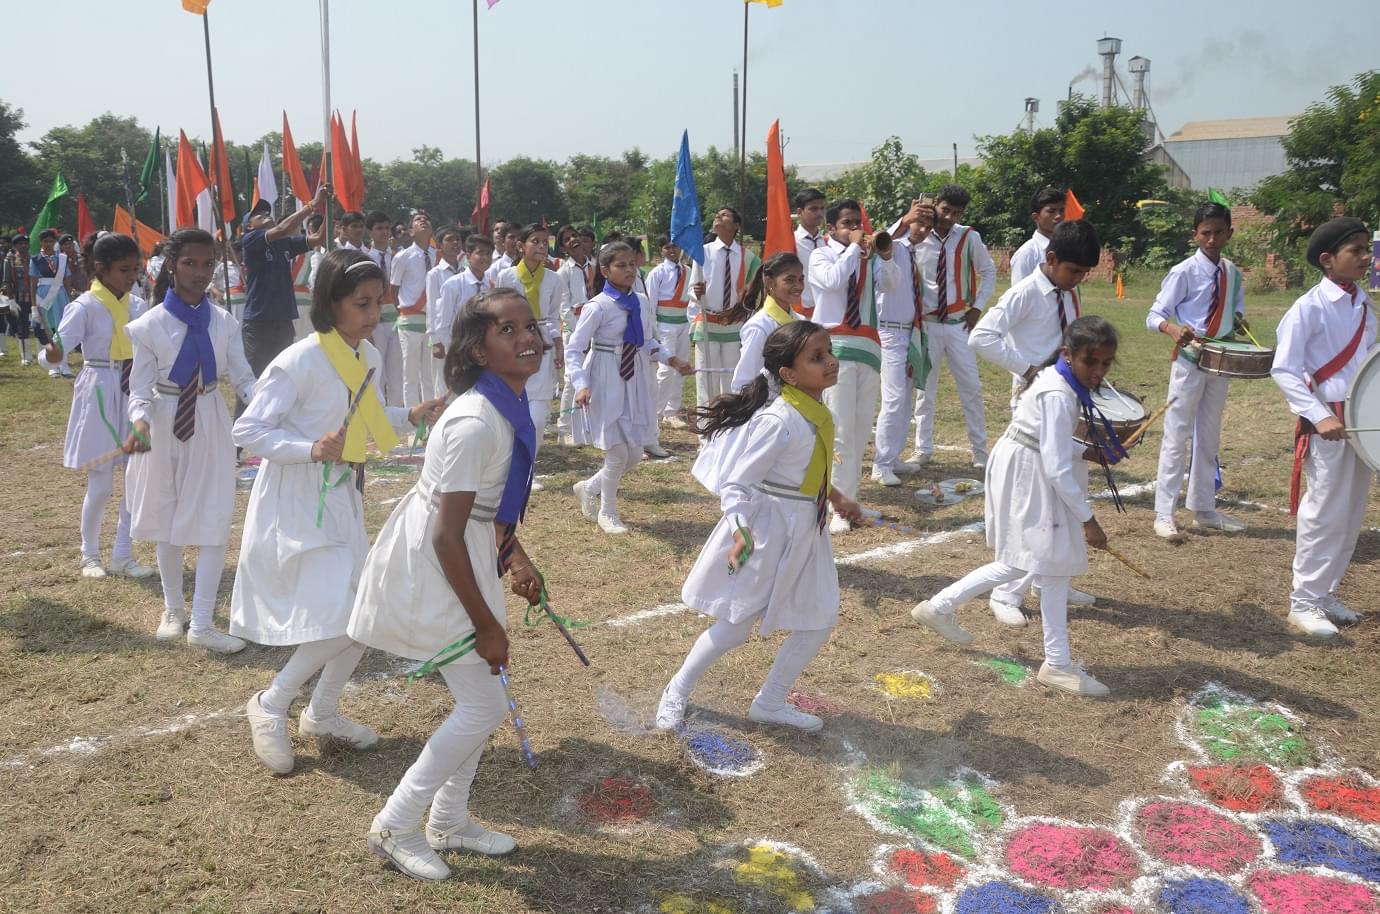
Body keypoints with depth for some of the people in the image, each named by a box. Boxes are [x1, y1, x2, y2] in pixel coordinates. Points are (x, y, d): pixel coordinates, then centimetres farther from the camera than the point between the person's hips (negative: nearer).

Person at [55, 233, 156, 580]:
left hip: (133, 394, 5)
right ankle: (90, 555, 23)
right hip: (99, 395, -5)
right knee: (100, 486, 2)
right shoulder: (85, 307, -11)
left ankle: (123, 555, 19)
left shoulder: (137, 304, 4)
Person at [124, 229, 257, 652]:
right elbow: (140, 389, -9)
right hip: (165, 425, -1)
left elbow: (243, 377, -5)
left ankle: (202, 623, 3)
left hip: (210, 425, 1)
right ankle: (173, 609, 32)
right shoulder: (150, 325, -9)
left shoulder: (224, 323, -3)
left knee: (214, 521, -4)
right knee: (166, 521, 13)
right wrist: (140, 422, -29)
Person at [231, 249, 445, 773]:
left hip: (341, 499, 8)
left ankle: (322, 712, 32)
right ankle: (271, 704, 12)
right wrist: (312, 449, -31)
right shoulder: (301, 361, -20)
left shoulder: (368, 356, 3)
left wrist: (410, 416, 4)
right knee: (341, 621, -13)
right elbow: (247, 431, -19)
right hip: (296, 504, -8)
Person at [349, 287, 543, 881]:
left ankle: (449, 821, 37)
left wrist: (515, 556, 11)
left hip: (461, 557, 9)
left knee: (481, 700, 18)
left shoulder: (511, 405, 0)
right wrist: (486, 625, -19)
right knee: (484, 707, 0)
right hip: (433, 567, -9)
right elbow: (447, 536, -26)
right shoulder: (476, 424, -29)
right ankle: (394, 827, 18)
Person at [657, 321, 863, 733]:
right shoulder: (778, 420, -26)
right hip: (767, 530, -8)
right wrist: (739, 531, -40)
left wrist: (836, 498, 29)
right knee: (736, 625, 4)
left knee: (820, 622, 11)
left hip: (806, 531, 8)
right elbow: (734, 484, -26)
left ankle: (770, 703, 27)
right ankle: (678, 690, 27)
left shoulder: (818, 412, 1)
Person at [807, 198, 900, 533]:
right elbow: (833, 280, -19)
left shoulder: (870, 258, 13)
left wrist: (885, 256, -18)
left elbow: (891, 286, -4)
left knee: (862, 430, 9)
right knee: (841, 430, -11)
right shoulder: (821, 255, 3)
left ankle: (847, 500, 20)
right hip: (836, 349, -5)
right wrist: (854, 247, -12)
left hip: (868, 348, 5)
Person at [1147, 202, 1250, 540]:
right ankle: (1164, 515, 1)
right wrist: (1173, 329, -34)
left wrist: (1238, 319, -1)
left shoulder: (1232, 273, 7)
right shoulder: (1184, 272, -11)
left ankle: (1204, 509, 25)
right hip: (1189, 360, -6)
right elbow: (1154, 315, -13)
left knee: (1209, 438, 14)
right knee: (1177, 437, -4)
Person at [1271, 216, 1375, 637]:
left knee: (1352, 515, 12)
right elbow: (1283, 370, -15)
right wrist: (1320, 416, -24)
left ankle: (1326, 593, 25)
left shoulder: (1365, 307, 9)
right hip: (1327, 425, -7)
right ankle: (1304, 602, 8)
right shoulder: (1309, 308, -12)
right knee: (1324, 515, -3)